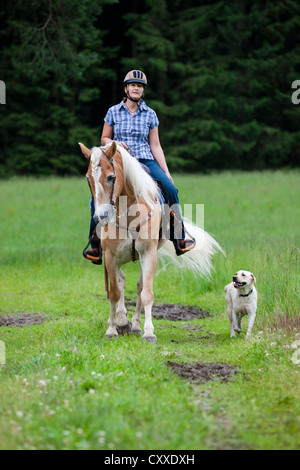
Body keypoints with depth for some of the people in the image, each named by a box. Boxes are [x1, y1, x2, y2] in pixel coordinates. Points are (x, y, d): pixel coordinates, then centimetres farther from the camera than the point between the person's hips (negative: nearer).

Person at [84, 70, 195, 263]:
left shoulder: (150, 114, 7)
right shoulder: (113, 112, 5)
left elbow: (155, 146, 8)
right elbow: (104, 139, 13)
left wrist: (166, 172, 1)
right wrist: (116, 144, -9)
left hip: (145, 161, 1)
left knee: (170, 189, -23)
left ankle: (179, 239, -12)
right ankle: (96, 245, -15)